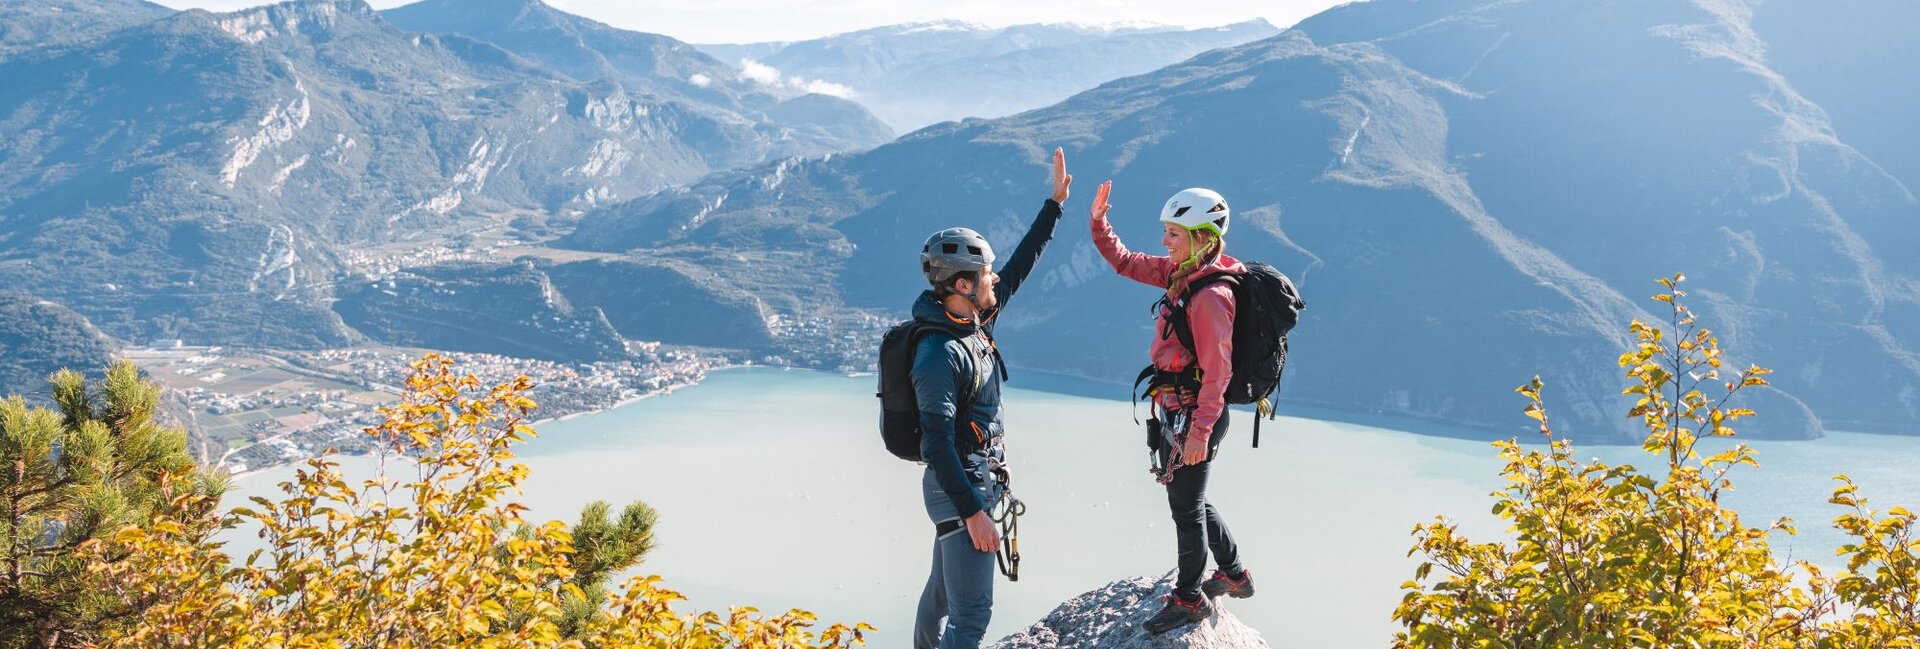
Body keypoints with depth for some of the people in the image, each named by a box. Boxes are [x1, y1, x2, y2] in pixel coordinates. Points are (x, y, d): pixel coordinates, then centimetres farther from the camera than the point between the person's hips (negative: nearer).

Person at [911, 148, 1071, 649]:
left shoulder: (974, 320, 3)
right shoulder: (939, 354, -25)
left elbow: (1019, 268, 17)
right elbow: (937, 444, -26)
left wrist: (1054, 204, 20)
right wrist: (973, 512, -26)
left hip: (978, 480, 10)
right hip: (959, 490, -10)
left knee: (943, 589, 25)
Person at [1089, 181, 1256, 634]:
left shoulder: (1211, 296, -25)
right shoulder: (1180, 273, 2)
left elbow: (1217, 372, -24)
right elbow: (1126, 263, 14)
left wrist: (1200, 432, -22)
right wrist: (1099, 222, -1)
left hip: (1195, 415, -9)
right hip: (1174, 410, 9)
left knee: (1186, 507, 7)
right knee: (1192, 500, 23)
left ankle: (1189, 599, 25)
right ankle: (1235, 576, 40)